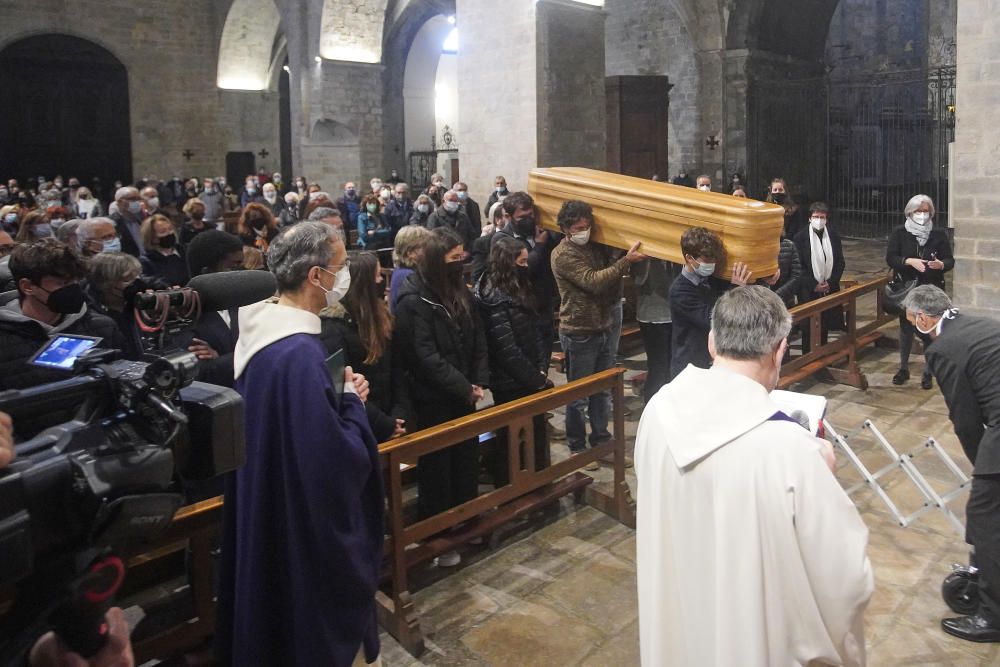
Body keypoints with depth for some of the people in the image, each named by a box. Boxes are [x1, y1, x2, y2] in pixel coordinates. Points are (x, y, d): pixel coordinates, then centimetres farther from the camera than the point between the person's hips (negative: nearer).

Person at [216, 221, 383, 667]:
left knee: (284, 625, 27)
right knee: (324, 630, 13)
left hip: (270, 511, 9)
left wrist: (340, 397, 2)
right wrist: (352, 402, -14)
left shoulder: (262, 328, 0)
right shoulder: (300, 354, -30)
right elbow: (339, 460, -30)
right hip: (308, 529, -9)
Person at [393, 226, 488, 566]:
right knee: (436, 468, 5)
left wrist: (479, 382, -3)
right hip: (432, 401, -7)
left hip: (463, 397, 7)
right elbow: (426, 357, -21)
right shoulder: (413, 302, -17)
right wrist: (464, 388, -17)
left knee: (467, 462, 16)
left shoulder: (460, 292, 6)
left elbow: (477, 341, 9)